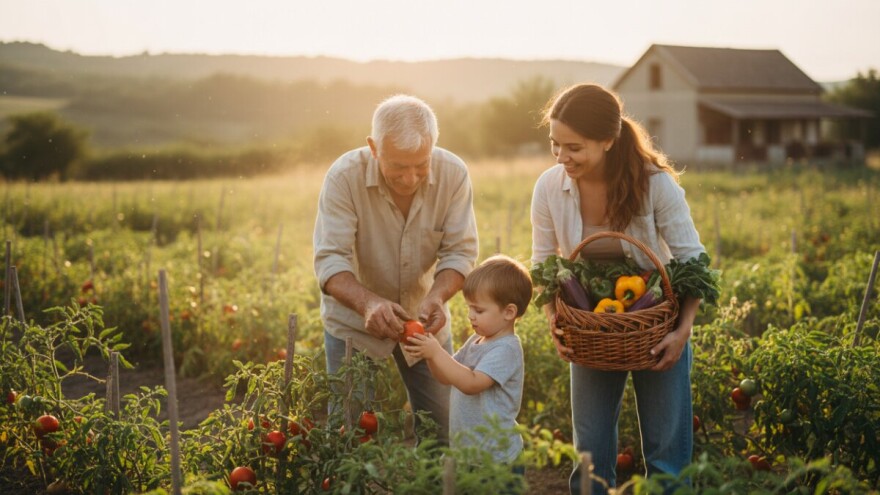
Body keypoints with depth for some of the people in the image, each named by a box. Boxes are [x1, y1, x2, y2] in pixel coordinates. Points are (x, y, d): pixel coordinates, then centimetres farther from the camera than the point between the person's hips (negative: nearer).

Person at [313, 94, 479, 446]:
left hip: (423, 316, 2)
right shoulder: (344, 176, -24)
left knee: (442, 430, 10)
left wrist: (437, 295, -35)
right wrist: (368, 303, -46)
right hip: (354, 318, -2)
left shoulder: (453, 173, -18)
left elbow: (460, 252, -15)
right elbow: (330, 260, -27)